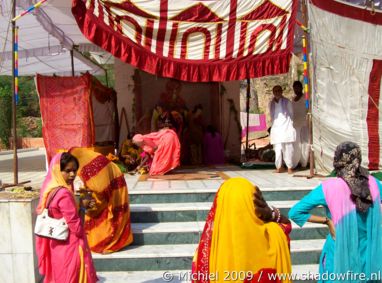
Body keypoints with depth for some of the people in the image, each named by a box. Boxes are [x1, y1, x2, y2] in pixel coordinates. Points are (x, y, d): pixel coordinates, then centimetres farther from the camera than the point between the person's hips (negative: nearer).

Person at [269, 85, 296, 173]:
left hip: (286, 127, -2)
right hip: (276, 128, 3)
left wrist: (290, 124, 5)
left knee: (288, 148, -4)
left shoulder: (286, 102, 4)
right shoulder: (271, 104, 12)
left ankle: (289, 167, 4)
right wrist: (274, 123, 12)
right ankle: (279, 166, 6)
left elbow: (291, 114, 9)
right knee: (277, 148, -2)